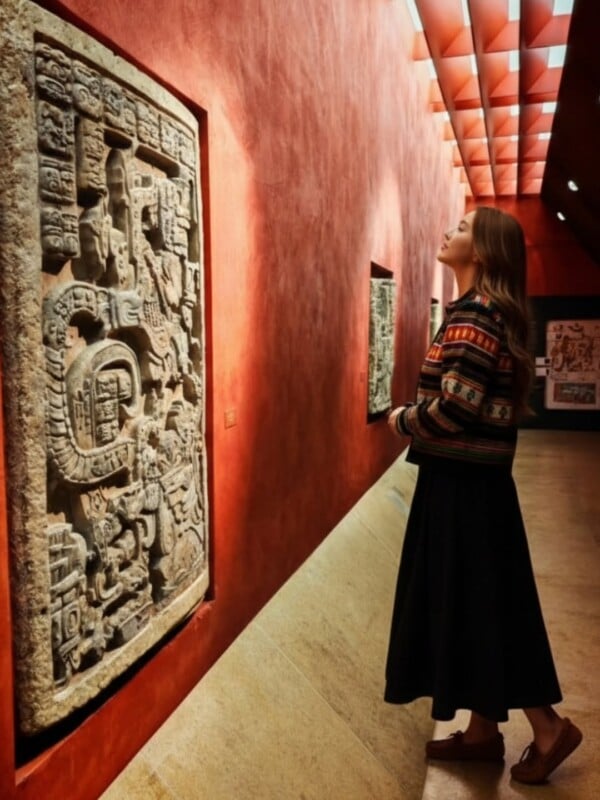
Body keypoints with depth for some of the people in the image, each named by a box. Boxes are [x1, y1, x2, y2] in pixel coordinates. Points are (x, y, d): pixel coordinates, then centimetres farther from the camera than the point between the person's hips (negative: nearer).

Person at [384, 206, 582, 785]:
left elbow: (457, 403, -25)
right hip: (469, 477, 10)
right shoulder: (487, 311, 14)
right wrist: (417, 418, 7)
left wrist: (403, 421, -8)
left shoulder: (473, 314, -17)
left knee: (478, 606, 2)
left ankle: (548, 727, 18)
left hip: (463, 483, -10)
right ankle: (482, 731, 29)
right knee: (473, 604, 15)